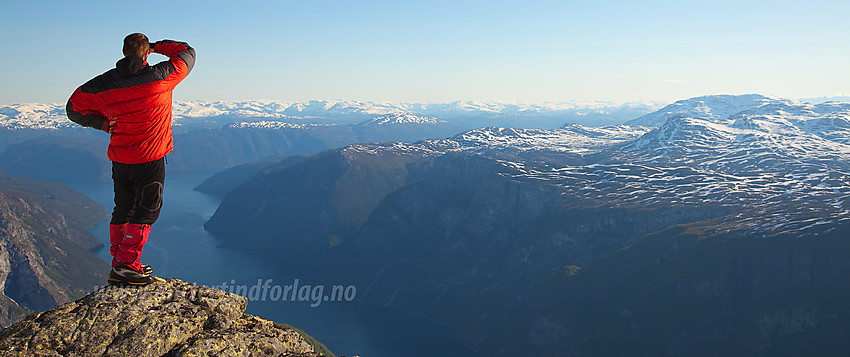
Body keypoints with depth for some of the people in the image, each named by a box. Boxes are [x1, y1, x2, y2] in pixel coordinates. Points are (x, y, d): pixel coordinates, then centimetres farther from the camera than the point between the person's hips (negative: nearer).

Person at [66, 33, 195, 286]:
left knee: (123, 210, 15)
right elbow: (187, 53, 5)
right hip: (150, 160, -5)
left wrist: (102, 123, 6)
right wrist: (157, 46, 15)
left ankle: (119, 262, 22)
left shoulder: (103, 84, 0)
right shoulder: (161, 76, -11)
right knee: (146, 211, 2)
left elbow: (74, 107, 7)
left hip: (119, 159, 5)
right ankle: (125, 264, -3)